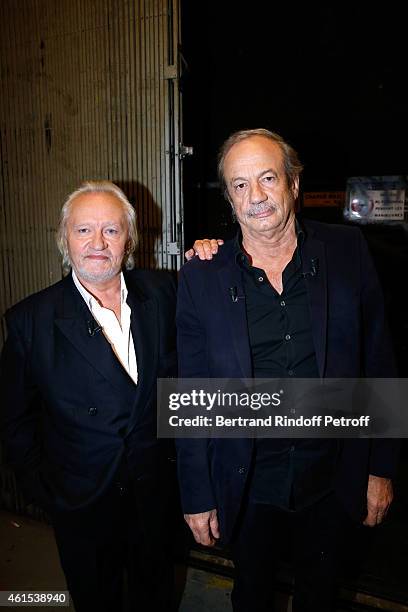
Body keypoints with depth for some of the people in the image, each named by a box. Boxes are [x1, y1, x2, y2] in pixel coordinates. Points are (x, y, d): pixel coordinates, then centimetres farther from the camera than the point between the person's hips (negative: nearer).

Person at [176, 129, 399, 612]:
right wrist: (197, 497, -2)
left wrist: (381, 468, -1)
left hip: (332, 481, 1)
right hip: (248, 487, 0)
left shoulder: (347, 251, -8)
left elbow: (378, 363, -3)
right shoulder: (201, 277, -12)